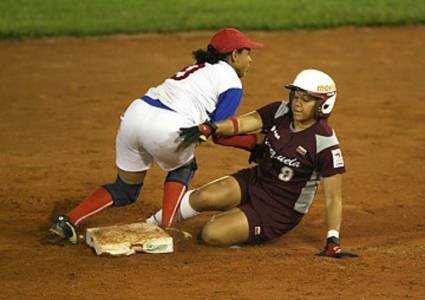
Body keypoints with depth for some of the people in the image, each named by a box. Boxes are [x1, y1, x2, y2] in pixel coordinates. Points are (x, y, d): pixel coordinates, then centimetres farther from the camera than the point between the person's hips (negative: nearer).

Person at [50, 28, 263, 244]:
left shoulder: (198, 68, 30)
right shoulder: (231, 82, 6)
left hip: (135, 113, 7)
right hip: (165, 128, -7)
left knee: (125, 189, 22)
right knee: (183, 167, 26)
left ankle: (68, 221, 9)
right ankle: (165, 228, 13)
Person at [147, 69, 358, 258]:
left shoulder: (325, 144, -20)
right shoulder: (281, 111, -4)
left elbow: (333, 199, -18)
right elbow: (242, 123, -17)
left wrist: (333, 241, -27)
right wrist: (209, 128, -36)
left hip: (281, 210, -5)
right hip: (255, 181, 5)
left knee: (212, 235, -21)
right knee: (203, 197, -21)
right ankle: (151, 226, 3)